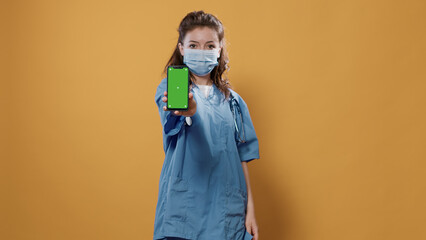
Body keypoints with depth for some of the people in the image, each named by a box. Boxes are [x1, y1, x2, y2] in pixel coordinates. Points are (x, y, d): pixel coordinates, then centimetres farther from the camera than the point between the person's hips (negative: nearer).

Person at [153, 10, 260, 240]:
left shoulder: (232, 100, 10)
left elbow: (241, 159, 10)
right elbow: (169, 114, -24)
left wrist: (250, 210, 5)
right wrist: (187, 110, -47)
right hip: (184, 208, -3)